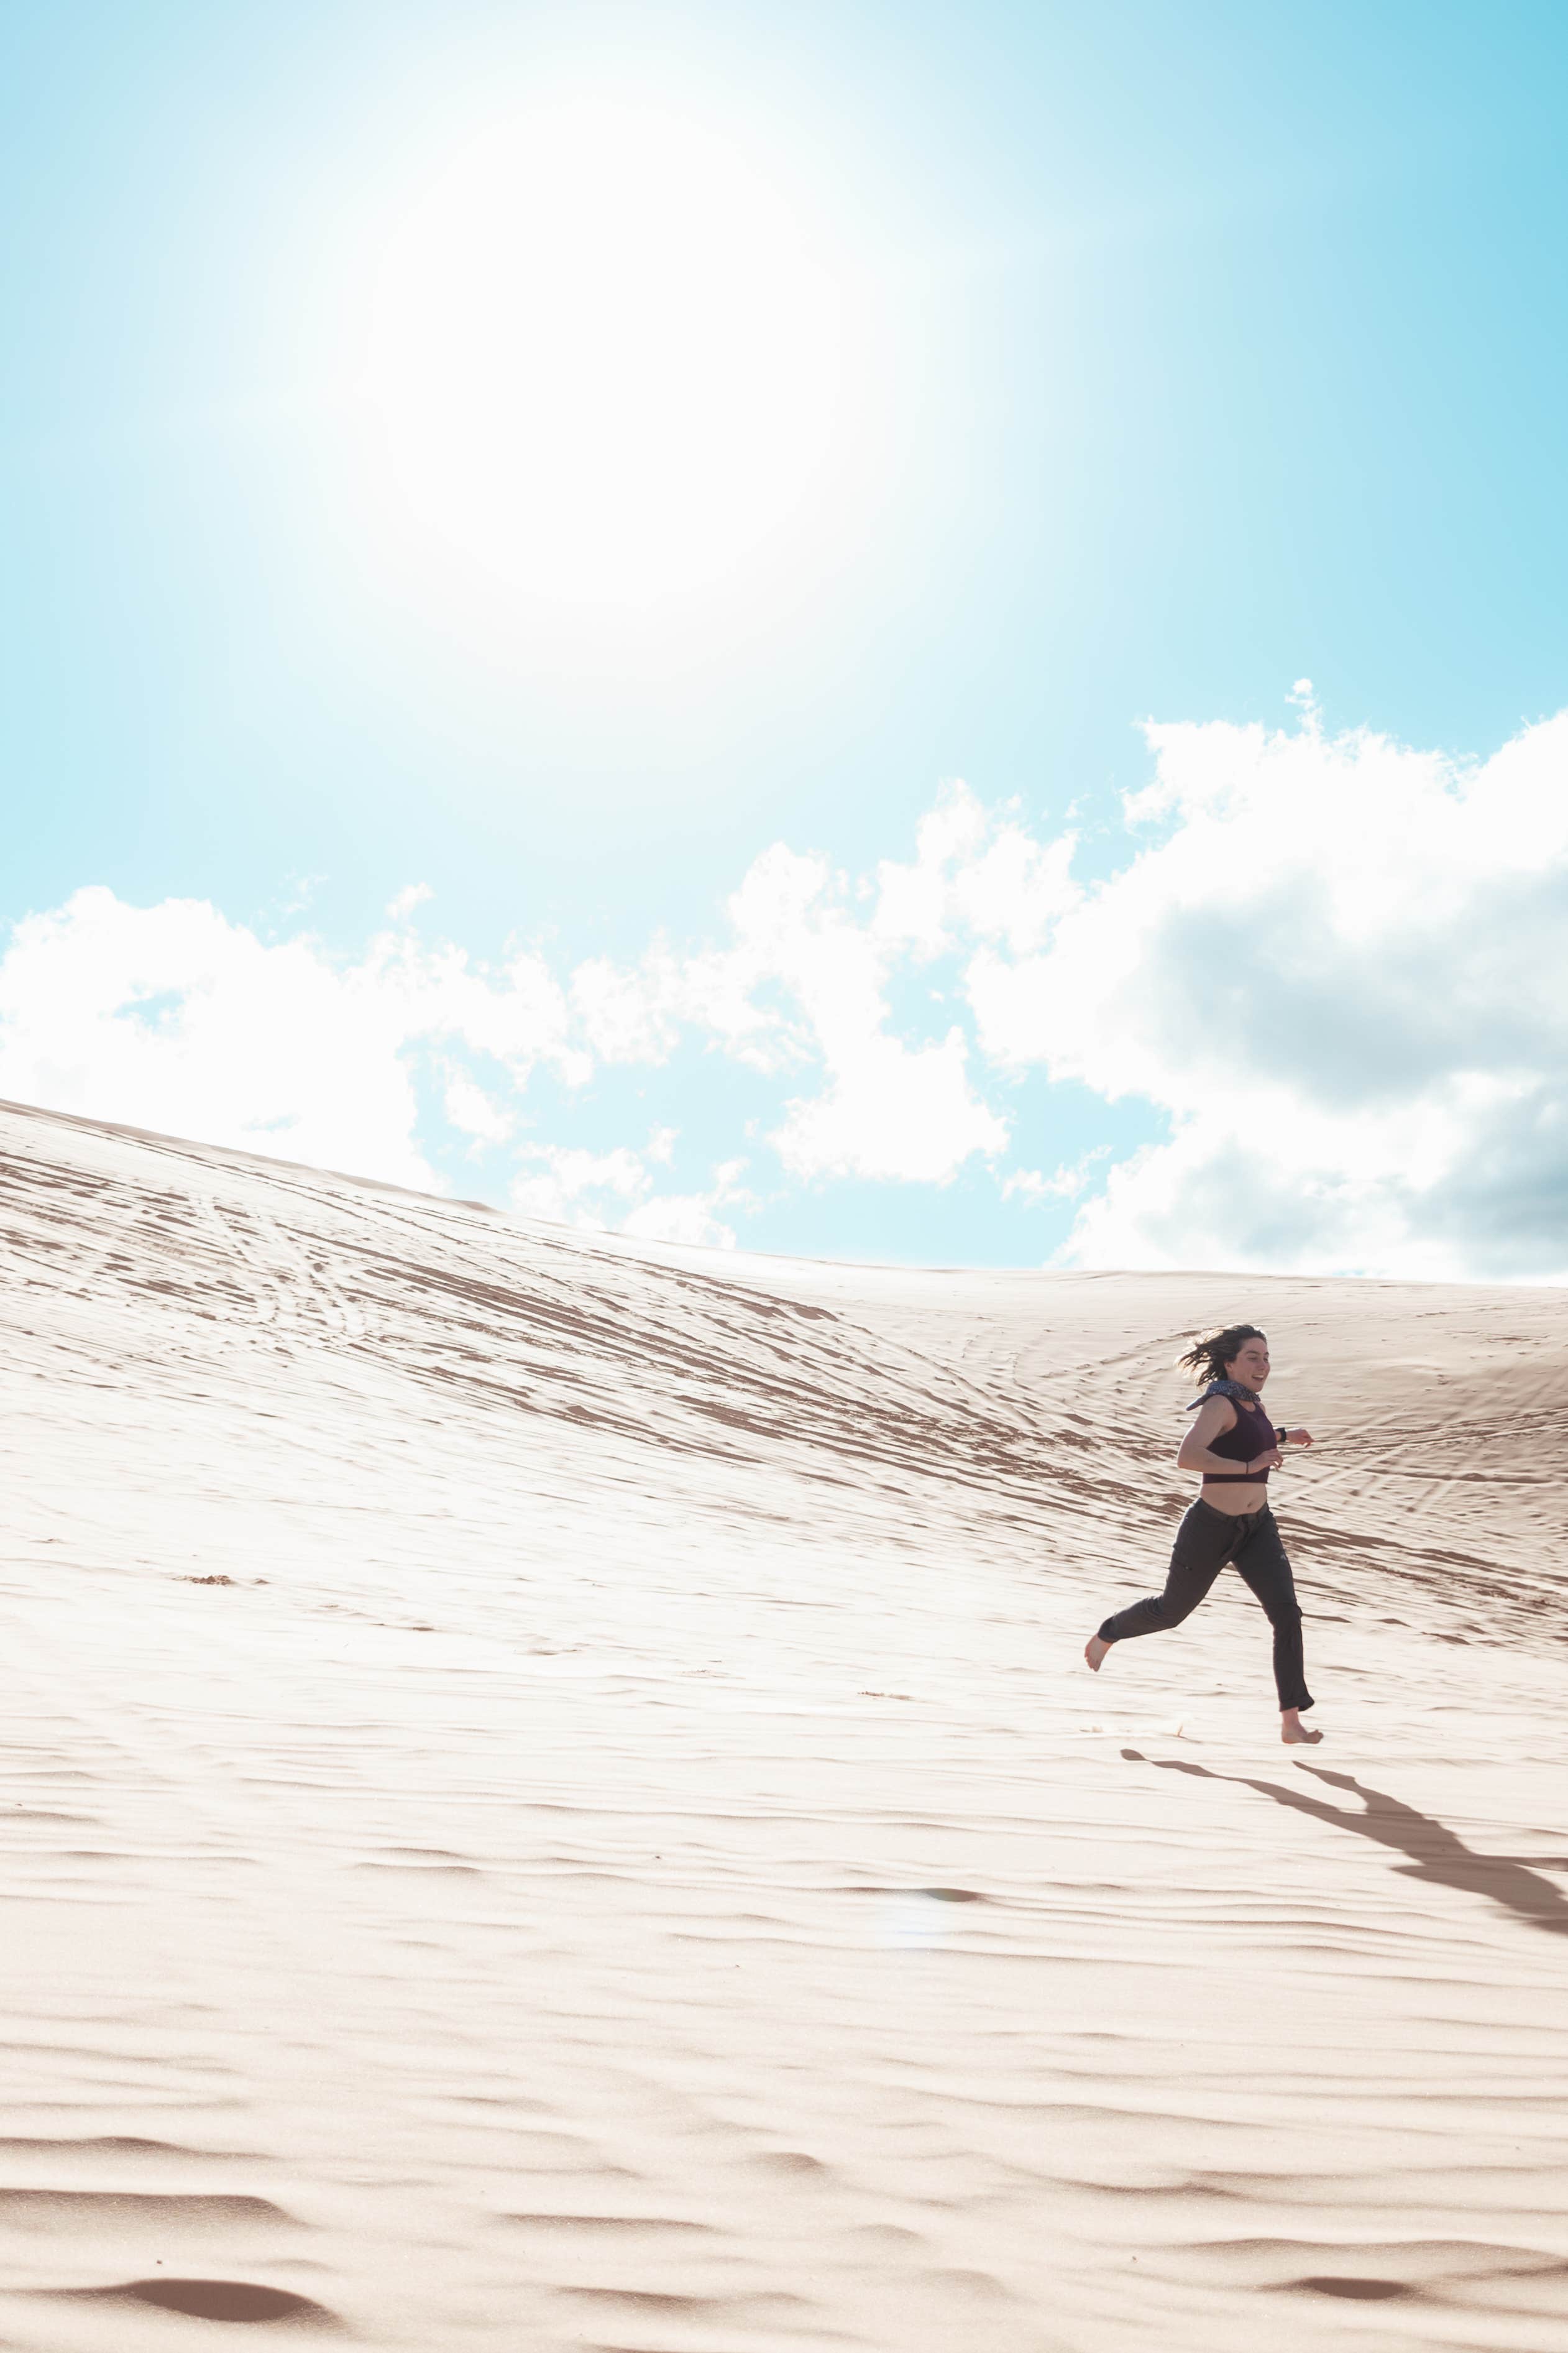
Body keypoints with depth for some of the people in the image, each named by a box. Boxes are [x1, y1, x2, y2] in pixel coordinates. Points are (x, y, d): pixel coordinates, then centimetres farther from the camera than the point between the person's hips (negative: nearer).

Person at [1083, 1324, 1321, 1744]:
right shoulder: (1220, 1403, -19)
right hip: (1211, 1527, -6)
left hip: (1257, 1528, 7)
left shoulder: (1251, 1402, 7)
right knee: (1172, 1611, 14)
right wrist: (1249, 1466, -32)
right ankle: (1105, 1635, 44)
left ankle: (1292, 1725, -8)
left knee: (1287, 1613, -11)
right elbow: (1187, 1457, -34)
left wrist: (1283, 1437, 24)